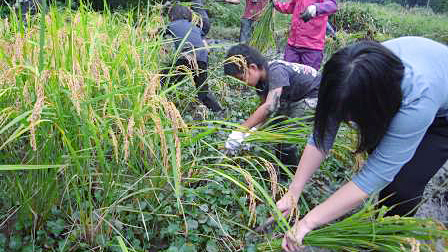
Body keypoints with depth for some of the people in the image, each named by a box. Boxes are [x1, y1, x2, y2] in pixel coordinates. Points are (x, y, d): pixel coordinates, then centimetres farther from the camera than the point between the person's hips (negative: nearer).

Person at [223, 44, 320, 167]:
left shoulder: (276, 71, -32)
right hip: (297, 97, 9)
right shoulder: (261, 79, -5)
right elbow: (264, 106, -3)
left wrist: (240, 131, -39)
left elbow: (269, 107, -40)